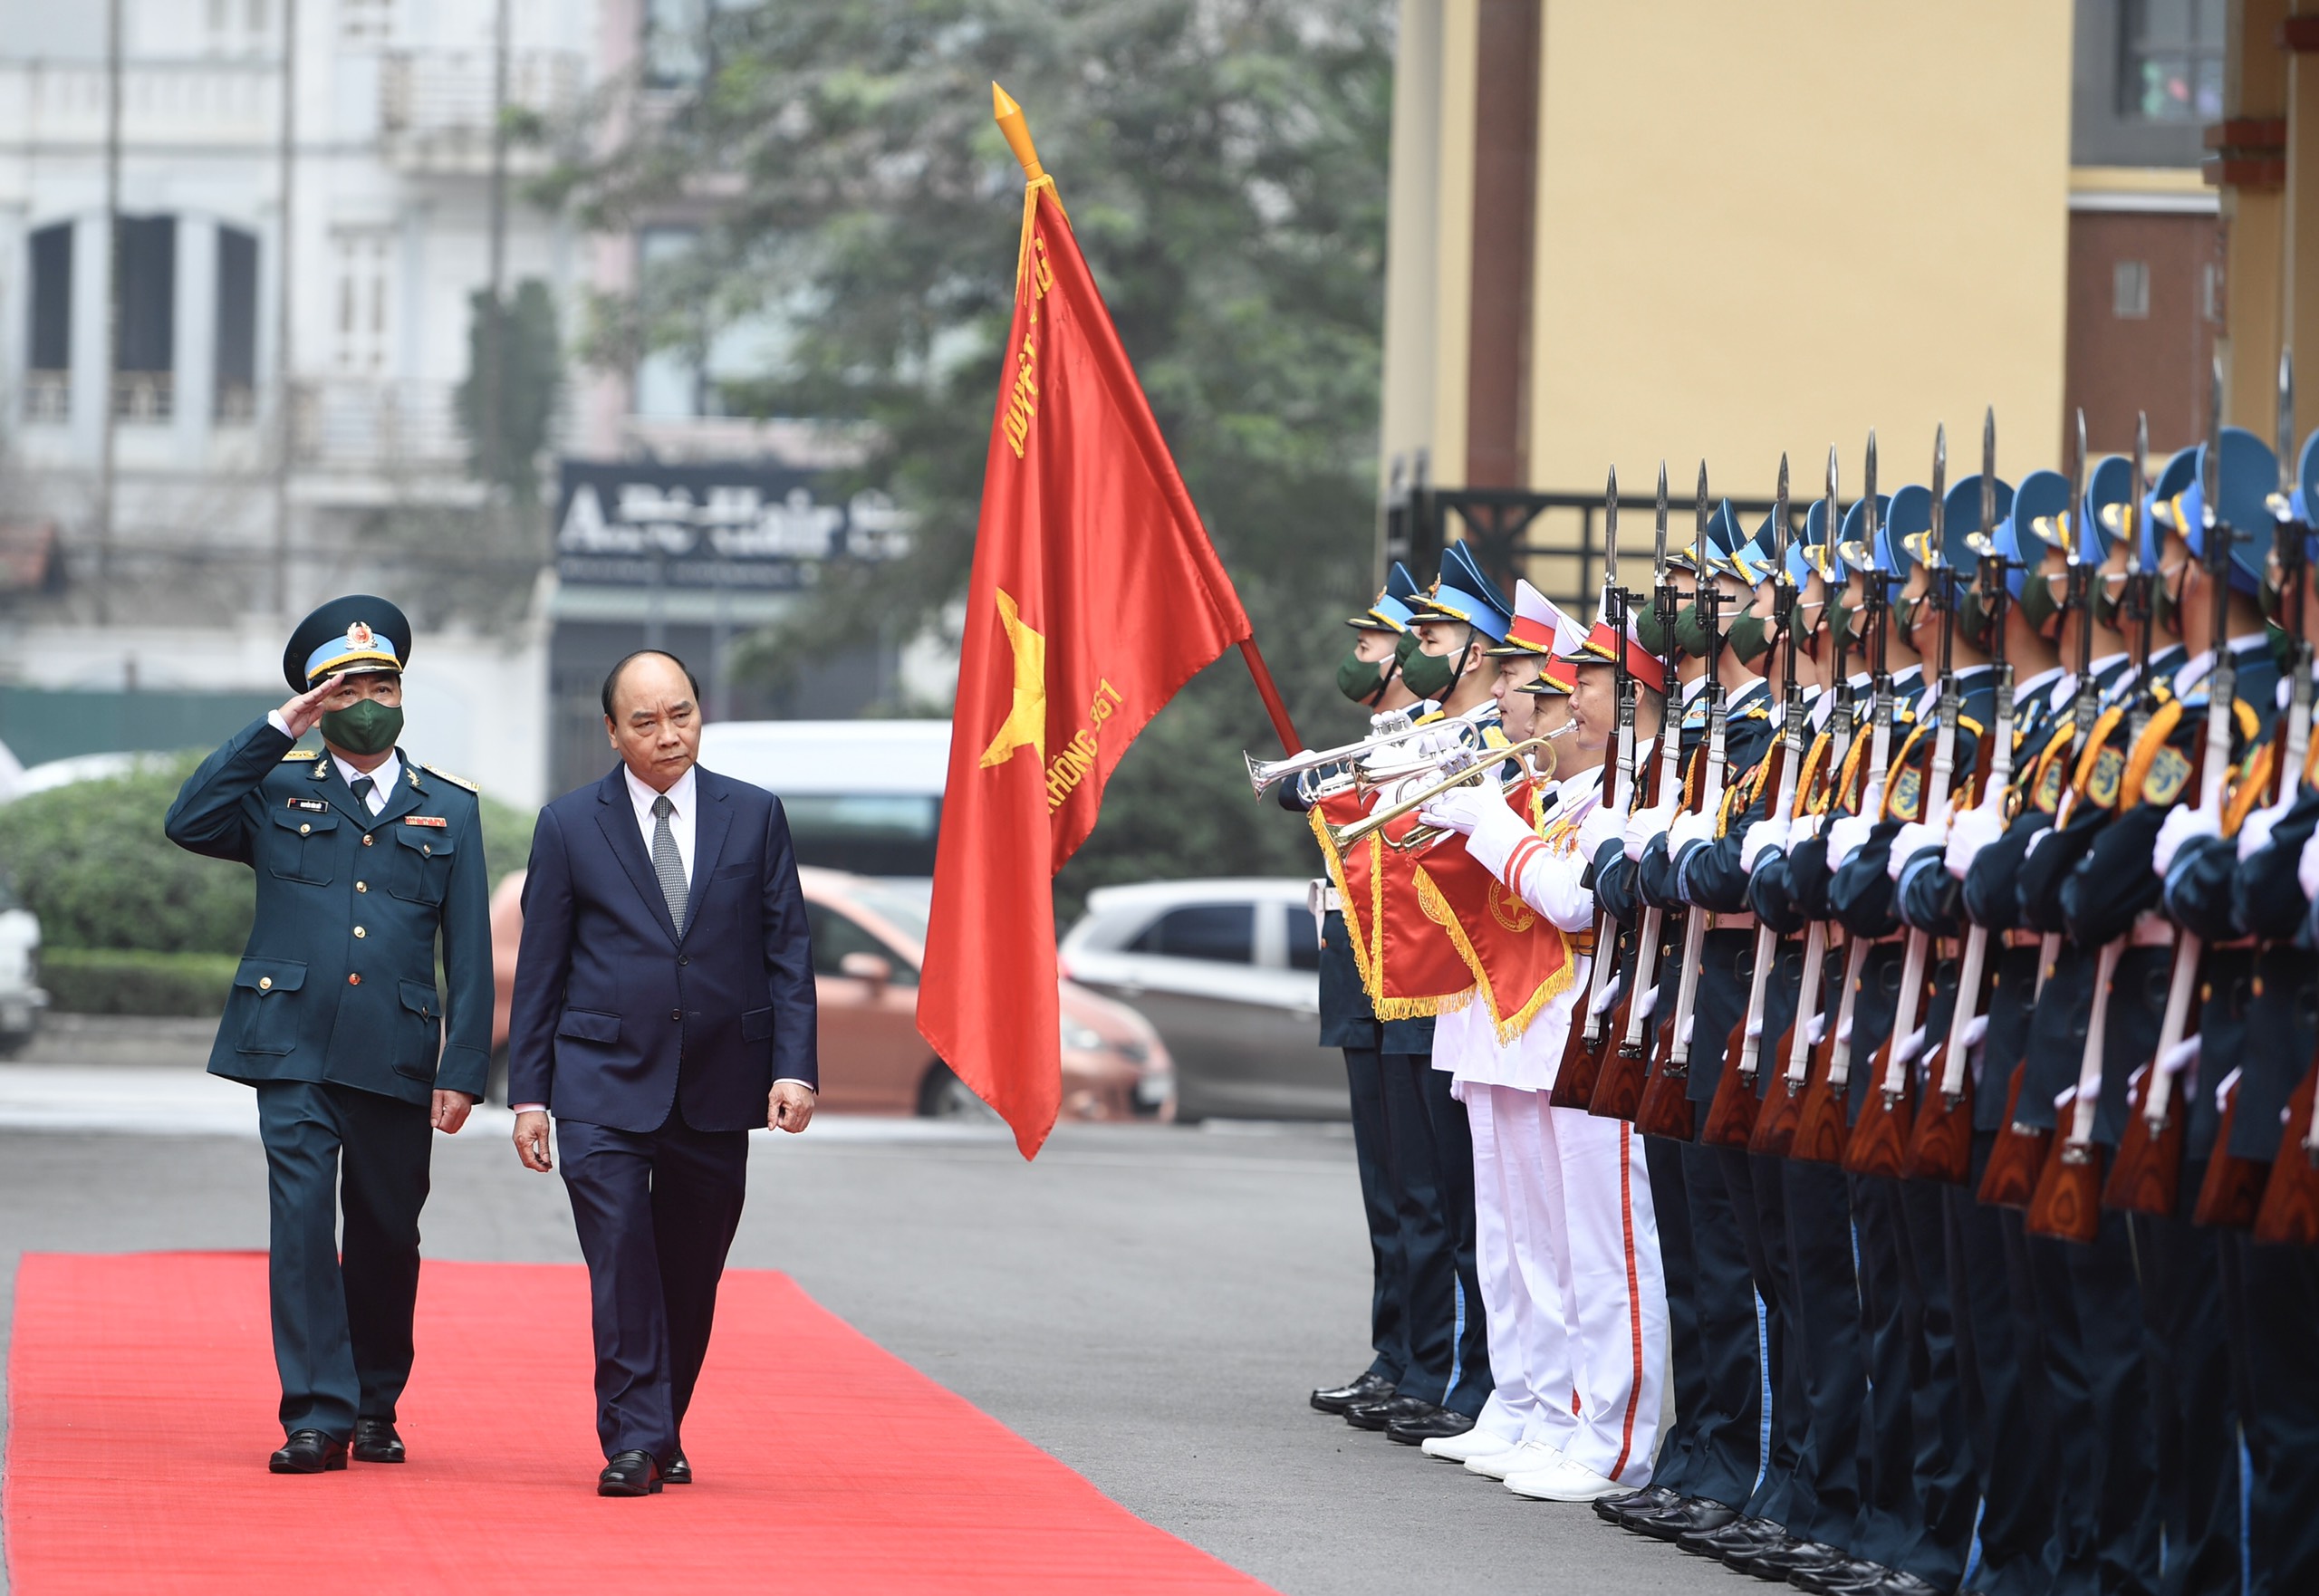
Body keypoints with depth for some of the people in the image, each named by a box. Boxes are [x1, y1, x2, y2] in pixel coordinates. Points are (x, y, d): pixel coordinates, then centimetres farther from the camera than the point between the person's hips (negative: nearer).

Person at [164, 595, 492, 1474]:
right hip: (294, 1047, -1)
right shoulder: (278, 790, 11)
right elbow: (189, 822, -8)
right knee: (302, 1220, -11)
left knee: (387, 1234, 7)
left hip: (397, 1060, 1)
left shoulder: (448, 809, 13)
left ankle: (375, 1407, 23)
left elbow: (470, 954, 9)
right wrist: (278, 730, -8)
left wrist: (464, 1069, 0)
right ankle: (317, 1417, -11)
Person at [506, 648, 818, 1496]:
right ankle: (632, 1442, -12)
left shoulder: (755, 816, 6)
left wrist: (795, 1067, -4)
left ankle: (663, 1434, 20)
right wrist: (529, 1092, 0)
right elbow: (539, 969, 5)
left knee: (691, 1271, 7)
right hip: (604, 1084, -2)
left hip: (718, 1087, 2)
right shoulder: (570, 825, 3)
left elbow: (787, 950, 6)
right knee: (621, 1259, -13)